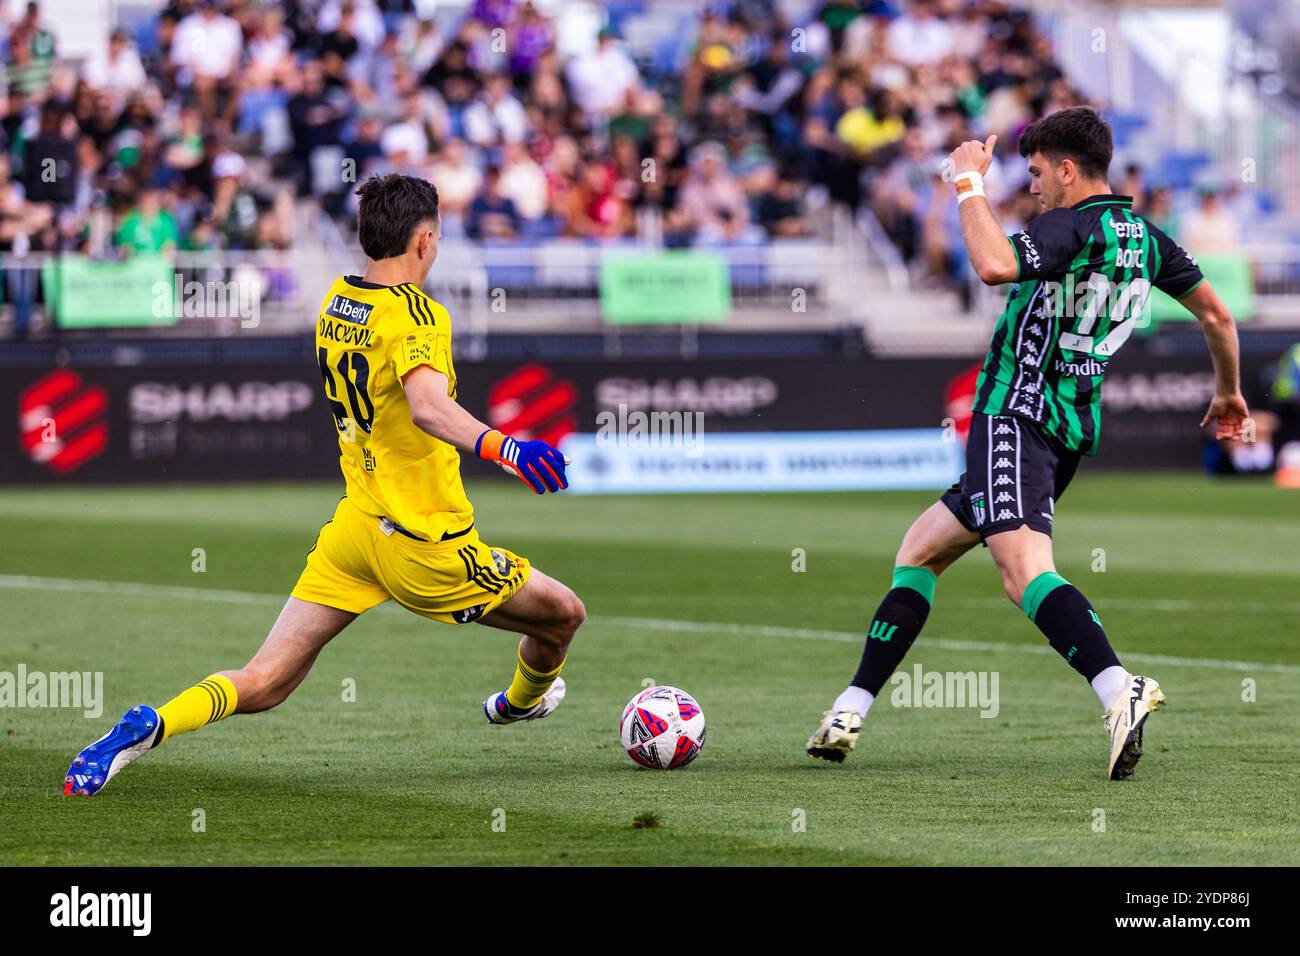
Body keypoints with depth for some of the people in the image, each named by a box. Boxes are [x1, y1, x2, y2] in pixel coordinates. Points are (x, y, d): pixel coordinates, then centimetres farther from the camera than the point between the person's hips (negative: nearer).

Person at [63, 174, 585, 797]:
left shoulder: (336, 301, 8)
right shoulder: (417, 315, -16)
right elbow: (428, 406, -35)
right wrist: (503, 447, -50)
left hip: (351, 529, 7)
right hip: (423, 543, -7)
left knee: (264, 682, 3)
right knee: (563, 615, 15)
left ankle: (149, 726, -20)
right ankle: (521, 702, 44)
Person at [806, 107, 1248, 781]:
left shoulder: (1072, 228, -13)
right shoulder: (1146, 238, 14)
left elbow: (993, 266, -32)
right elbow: (1215, 314, 23)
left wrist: (969, 184, -18)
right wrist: (1228, 391, 39)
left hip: (1014, 415, -10)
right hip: (1072, 428, 10)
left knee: (1025, 571, -26)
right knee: (919, 551, 18)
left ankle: (1119, 691, -45)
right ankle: (850, 713, 18)